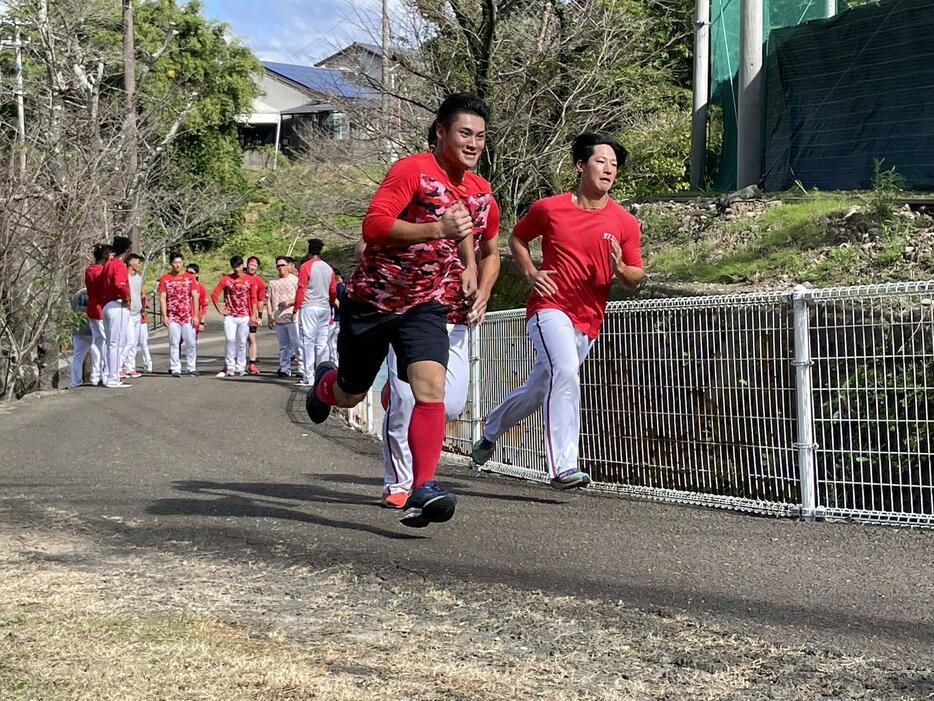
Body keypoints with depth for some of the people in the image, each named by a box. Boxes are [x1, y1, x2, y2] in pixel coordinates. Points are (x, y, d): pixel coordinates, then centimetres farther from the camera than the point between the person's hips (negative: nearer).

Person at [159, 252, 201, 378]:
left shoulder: (189, 278, 6)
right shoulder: (165, 279, 4)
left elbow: (195, 297, 5)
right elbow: (162, 298, 2)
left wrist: (195, 315, -2)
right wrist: (164, 316, -6)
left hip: (188, 316, 1)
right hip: (173, 317, -1)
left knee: (191, 343, 2)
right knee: (174, 343, -1)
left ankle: (192, 368, 11)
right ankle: (175, 369, 3)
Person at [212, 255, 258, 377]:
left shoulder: (249, 280, 5)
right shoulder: (226, 279, 3)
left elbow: (253, 299, 4)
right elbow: (214, 294, 4)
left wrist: (253, 316, -1)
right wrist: (220, 310, 1)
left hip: (244, 316, 1)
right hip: (230, 316, -1)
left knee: (242, 342, 3)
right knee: (230, 340, -10)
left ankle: (240, 368, 11)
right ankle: (230, 367, -4)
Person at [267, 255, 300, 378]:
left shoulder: (295, 280, 4)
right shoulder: (273, 283, 17)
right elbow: (269, 300, 16)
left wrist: (289, 302, -15)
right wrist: (270, 316, 7)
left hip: (292, 317, -4)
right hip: (278, 318, 4)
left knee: (296, 342, -13)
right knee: (283, 345, 7)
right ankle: (284, 369, 9)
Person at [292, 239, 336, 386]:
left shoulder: (306, 266, -7)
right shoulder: (328, 268, 10)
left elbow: (301, 290, -10)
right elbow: (333, 291, 13)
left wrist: (295, 310, -6)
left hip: (309, 308, -5)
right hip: (325, 308, 5)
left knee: (308, 342, -4)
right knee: (322, 343, 9)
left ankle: (308, 377, -8)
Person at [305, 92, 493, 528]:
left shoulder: (479, 191, 4)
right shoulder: (412, 171, -19)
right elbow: (373, 226, -32)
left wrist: (469, 266, 10)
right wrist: (438, 229, -40)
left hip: (426, 304, 3)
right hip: (372, 298, -3)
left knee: (430, 386, -22)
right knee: (350, 395, 16)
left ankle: (423, 490, -25)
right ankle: (324, 384, 54)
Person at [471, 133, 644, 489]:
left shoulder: (625, 223, 1)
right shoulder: (549, 208, -2)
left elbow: (635, 278, 7)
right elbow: (517, 237, 16)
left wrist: (620, 268, -16)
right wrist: (530, 271, 0)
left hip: (587, 322, 4)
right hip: (550, 307, -4)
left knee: (536, 391, 17)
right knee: (565, 370, -31)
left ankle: (491, 430, 47)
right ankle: (563, 467, -31)